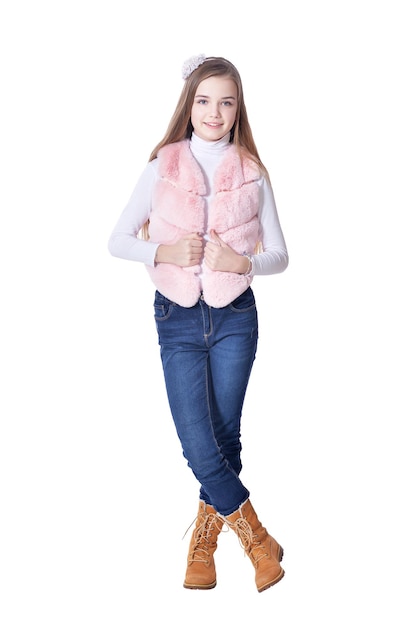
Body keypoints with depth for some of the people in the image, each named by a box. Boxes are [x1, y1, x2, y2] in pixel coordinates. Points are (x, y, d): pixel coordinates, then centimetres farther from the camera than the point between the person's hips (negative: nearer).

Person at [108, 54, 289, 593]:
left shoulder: (252, 174, 1)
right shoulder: (162, 168, 0)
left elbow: (279, 255, 4)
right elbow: (118, 240, 3)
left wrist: (244, 262, -16)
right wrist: (163, 252, -15)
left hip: (235, 316, 1)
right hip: (178, 320, 0)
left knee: (225, 435, 7)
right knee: (198, 444, -7)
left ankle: (204, 539, 27)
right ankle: (257, 538, 11)